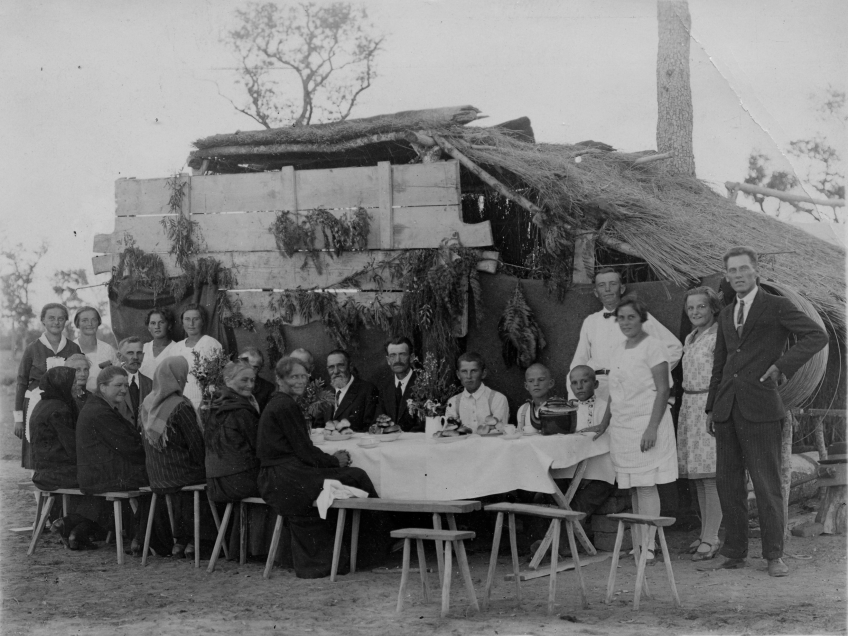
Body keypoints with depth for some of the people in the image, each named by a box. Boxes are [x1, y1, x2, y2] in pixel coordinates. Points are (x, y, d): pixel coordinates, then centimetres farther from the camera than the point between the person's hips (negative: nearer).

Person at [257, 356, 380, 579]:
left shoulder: (276, 404, 18)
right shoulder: (286, 406, -12)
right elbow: (304, 451, -13)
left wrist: (331, 458, 9)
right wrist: (335, 460, 2)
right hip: (286, 480, -10)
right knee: (356, 476, -7)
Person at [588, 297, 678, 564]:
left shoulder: (652, 347, -7)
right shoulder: (618, 351, 16)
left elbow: (662, 390, -13)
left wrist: (652, 427, -20)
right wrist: (604, 424, 22)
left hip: (645, 424, -7)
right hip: (622, 427, 7)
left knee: (646, 486, -9)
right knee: (632, 489, 7)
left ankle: (647, 547, -10)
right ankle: (637, 544, 9)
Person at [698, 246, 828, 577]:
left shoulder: (777, 307, 0)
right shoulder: (726, 314, 18)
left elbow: (817, 335, -10)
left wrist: (784, 364, -17)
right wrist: (711, 407, 20)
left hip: (759, 407, -6)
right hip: (727, 409, 6)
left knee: (767, 484, -3)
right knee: (727, 482, 6)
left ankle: (774, 556, 5)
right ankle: (733, 553, 14)